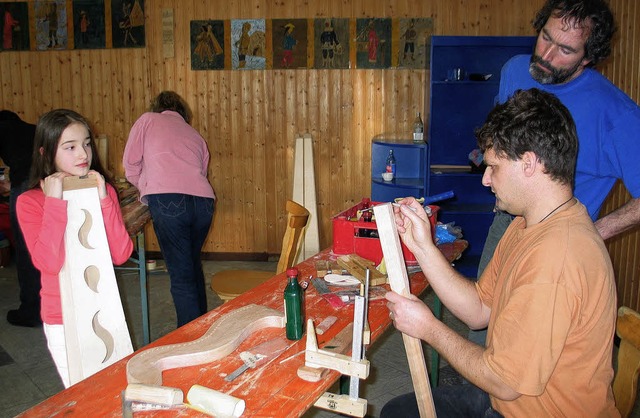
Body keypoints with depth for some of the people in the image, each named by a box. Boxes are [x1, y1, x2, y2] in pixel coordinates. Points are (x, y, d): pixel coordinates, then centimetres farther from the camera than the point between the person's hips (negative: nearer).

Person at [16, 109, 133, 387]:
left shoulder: (104, 190, 1)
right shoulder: (30, 202, -9)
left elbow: (121, 255, -9)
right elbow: (49, 263, -22)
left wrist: (103, 199, -16)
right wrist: (55, 203, -23)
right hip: (64, 320, -3)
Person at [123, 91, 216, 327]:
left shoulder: (148, 120, 18)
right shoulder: (195, 135, 29)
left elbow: (131, 165, 15)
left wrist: (145, 191, 32)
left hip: (168, 200, -5)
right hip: (204, 201, 5)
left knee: (181, 275, -1)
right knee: (193, 264, 24)